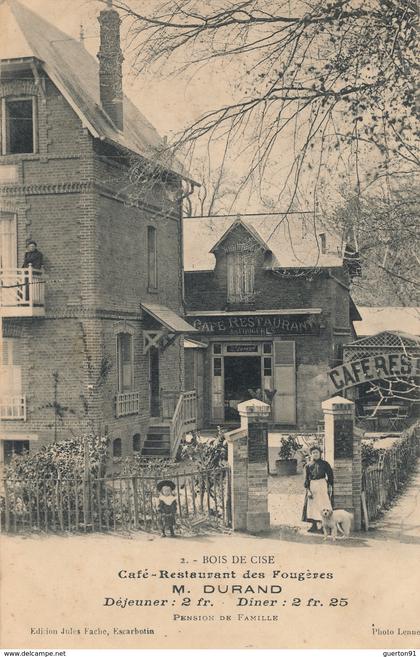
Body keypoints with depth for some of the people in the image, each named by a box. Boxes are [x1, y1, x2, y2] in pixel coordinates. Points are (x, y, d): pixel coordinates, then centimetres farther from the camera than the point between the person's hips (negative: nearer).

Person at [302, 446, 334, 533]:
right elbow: (306, 479, 8)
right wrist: (308, 490, -3)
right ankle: (314, 525, 5)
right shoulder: (308, 466, 9)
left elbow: (330, 476, 3)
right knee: (312, 505, 0)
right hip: (312, 487, 3)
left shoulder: (325, 464, 3)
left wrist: (330, 487, -5)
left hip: (322, 486, -3)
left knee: (323, 504, -6)